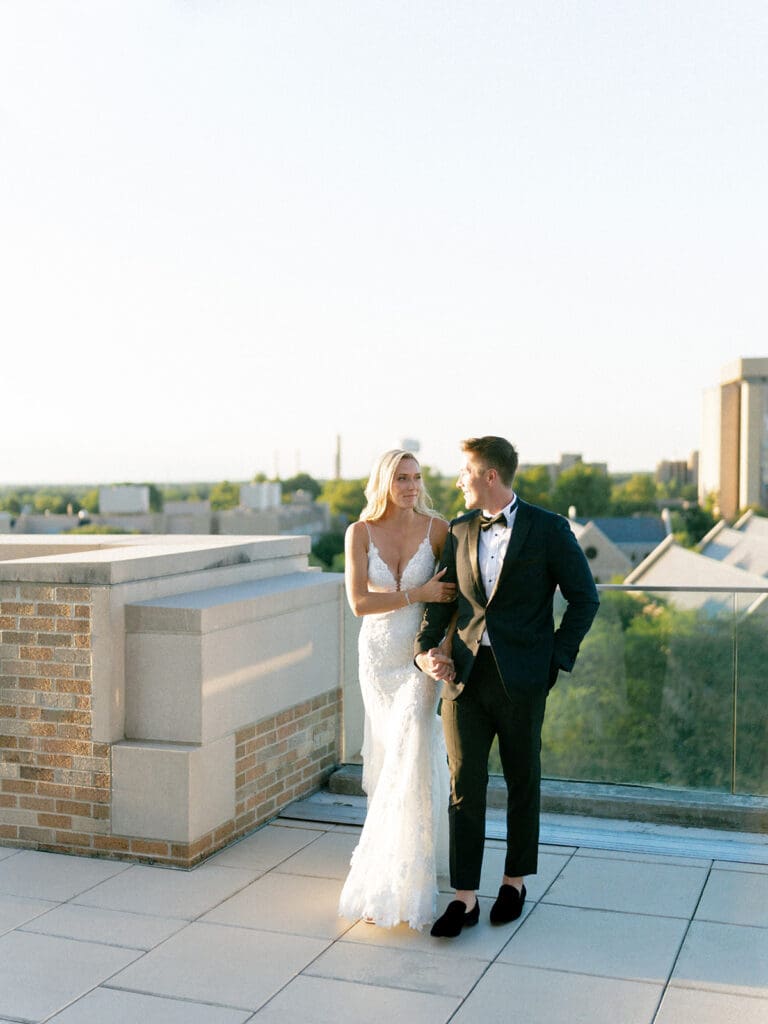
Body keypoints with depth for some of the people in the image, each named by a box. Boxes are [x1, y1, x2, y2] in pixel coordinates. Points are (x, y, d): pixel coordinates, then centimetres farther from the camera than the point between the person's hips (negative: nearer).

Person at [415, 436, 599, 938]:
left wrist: (557, 657, -5)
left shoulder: (548, 529, -5)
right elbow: (442, 597, 13)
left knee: (523, 783, 12)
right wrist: (426, 649, -2)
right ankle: (465, 898, 9)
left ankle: (516, 881, 30)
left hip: (521, 678, -3)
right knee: (465, 787, 2)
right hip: (464, 674, 3)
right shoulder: (460, 532, 9)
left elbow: (585, 597, -1)